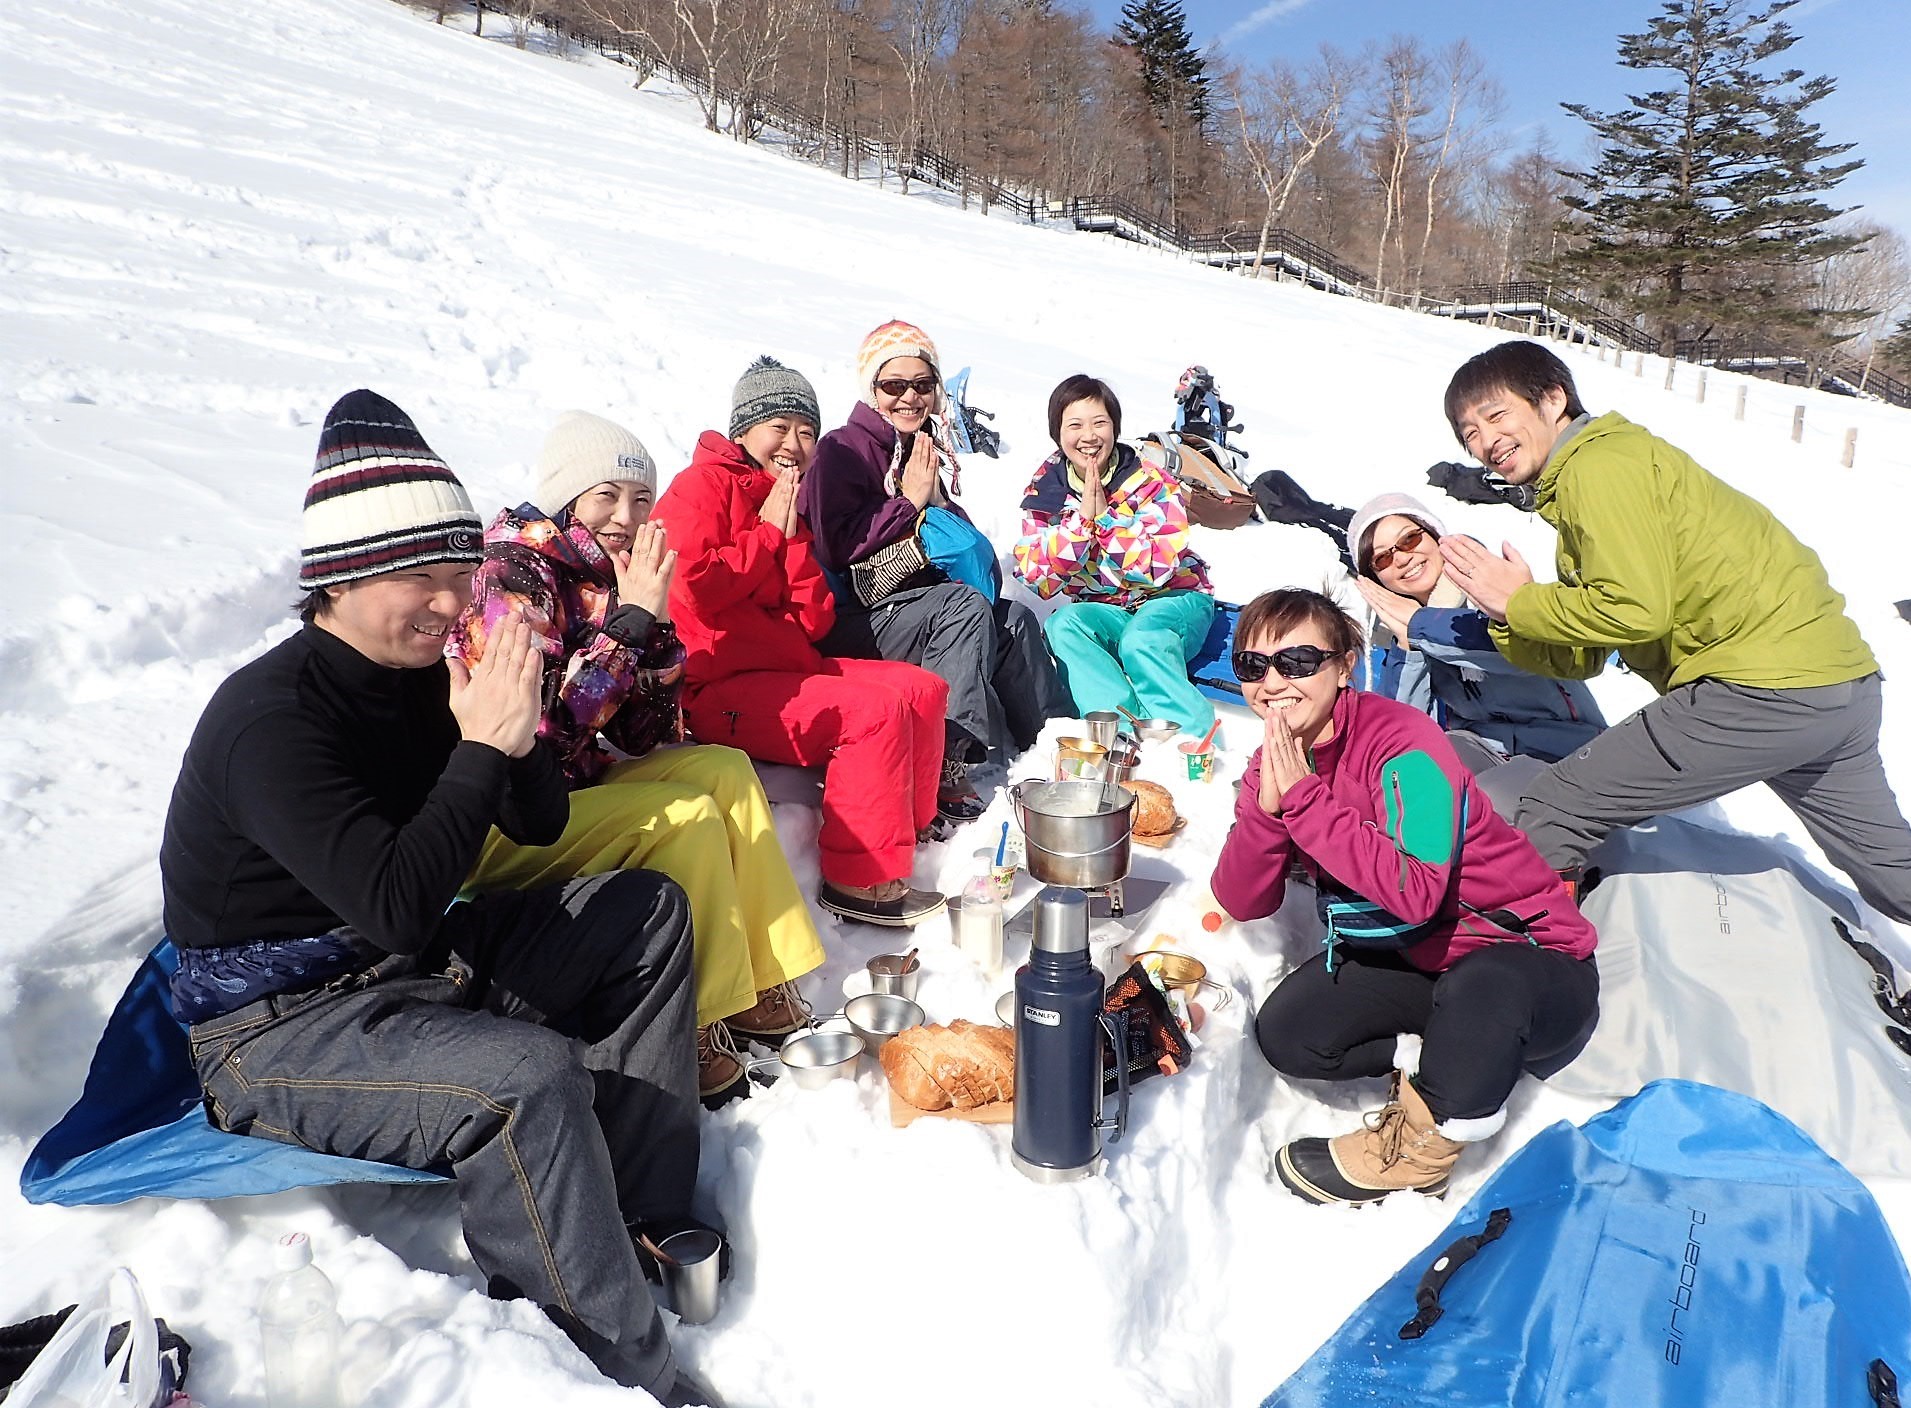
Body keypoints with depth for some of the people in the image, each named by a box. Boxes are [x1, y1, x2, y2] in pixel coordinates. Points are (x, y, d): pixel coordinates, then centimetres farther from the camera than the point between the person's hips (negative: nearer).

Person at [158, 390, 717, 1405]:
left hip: (410, 969, 9)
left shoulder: (421, 668, 1)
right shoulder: (271, 717, -23)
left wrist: (518, 730, -14)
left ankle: (643, 1215, 0)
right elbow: (398, 905, -34)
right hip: (274, 1027, -8)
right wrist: (483, 745, -27)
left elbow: (540, 826, 6)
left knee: (647, 910, 3)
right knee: (530, 1076, -34)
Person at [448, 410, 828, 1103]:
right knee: (688, 816, -20)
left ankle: (759, 987, 2)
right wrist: (631, 618, -25)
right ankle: (687, 1036, -9)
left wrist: (656, 619, -11)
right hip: (492, 825, -8)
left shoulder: (602, 576, 5)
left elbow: (643, 737, 2)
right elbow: (546, 724, -30)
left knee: (724, 769, 1)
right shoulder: (512, 575, -17)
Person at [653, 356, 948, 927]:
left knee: (924, 688, 2)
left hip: (788, 669, 9)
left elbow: (814, 623, 11)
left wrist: (794, 539, -1)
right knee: (877, 709, -25)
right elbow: (693, 587, -21)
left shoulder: (790, 505, 21)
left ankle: (914, 832, 10)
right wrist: (768, 534, -7)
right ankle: (859, 881, -18)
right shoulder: (705, 484, -2)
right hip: (718, 688, -9)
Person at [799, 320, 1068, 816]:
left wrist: (967, 549, 5)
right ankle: (948, 761, -33)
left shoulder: (930, 448, 16)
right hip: (852, 621, -7)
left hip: (916, 604, 7)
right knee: (964, 605, -28)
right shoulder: (843, 450, -7)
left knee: (1014, 617, -11)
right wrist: (909, 500, -13)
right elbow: (835, 549, -19)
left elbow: (955, 528, 29)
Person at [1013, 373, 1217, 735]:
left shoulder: (1151, 482, -9)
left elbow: (1158, 568, -21)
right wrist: (1083, 515, -21)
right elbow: (1038, 580, -13)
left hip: (1173, 599, -3)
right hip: (1104, 612, 3)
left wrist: (1104, 515, -23)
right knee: (1062, 624, -29)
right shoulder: (1044, 491, -1)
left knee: (1140, 638, -35)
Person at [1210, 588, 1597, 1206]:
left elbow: (1416, 893, -38)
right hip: (1406, 957, 6)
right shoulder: (1274, 765, -4)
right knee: (1285, 1034, -12)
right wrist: (1267, 805, -26)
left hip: (1528, 956, -6)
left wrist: (1306, 797, -34)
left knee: (1484, 984, -39)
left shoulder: (1401, 742, -26)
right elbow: (1244, 903, -9)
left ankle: (1424, 1143, -13)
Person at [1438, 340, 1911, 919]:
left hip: (1763, 688, -11)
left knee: (1549, 815, -6)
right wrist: (1508, 615, -1)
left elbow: (1637, 608, -21)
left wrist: (1518, 602, -10)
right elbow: (1580, 658, 15)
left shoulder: (1597, 464, -8)